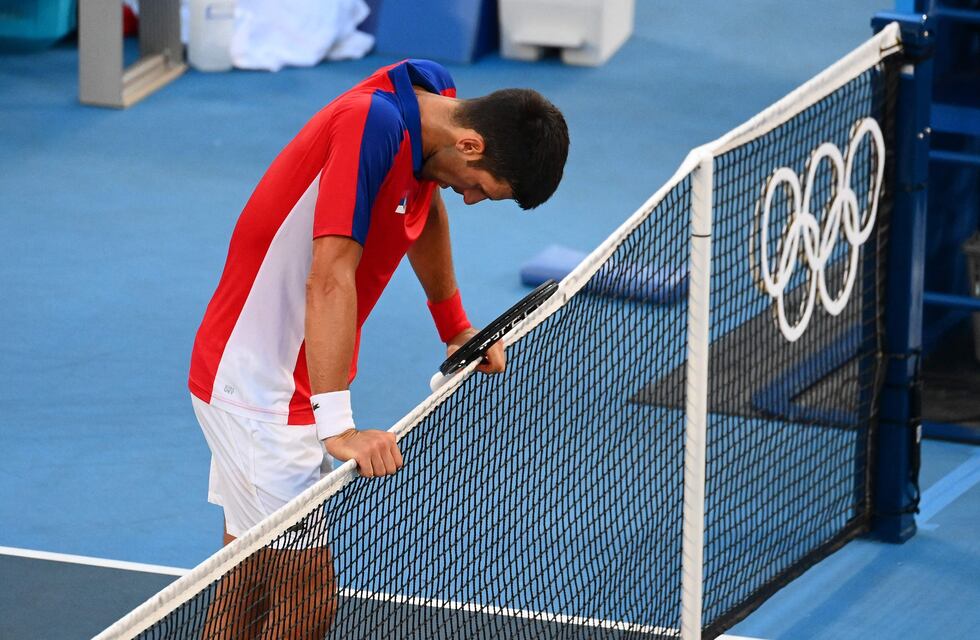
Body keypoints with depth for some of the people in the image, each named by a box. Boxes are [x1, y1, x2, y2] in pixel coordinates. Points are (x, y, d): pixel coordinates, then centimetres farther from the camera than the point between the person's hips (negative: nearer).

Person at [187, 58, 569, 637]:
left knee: (249, 588, 14)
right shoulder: (373, 124, -27)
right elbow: (330, 279, -34)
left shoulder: (434, 96, 1)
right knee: (308, 591, -13)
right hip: (258, 389, -10)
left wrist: (456, 328, 29)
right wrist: (337, 425, -40)